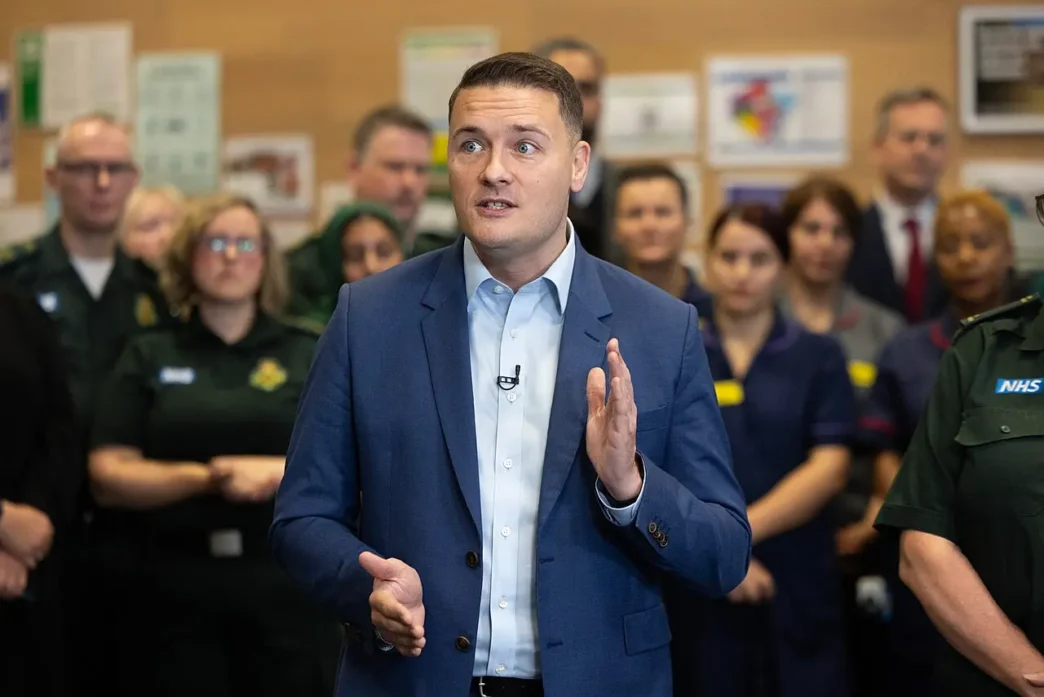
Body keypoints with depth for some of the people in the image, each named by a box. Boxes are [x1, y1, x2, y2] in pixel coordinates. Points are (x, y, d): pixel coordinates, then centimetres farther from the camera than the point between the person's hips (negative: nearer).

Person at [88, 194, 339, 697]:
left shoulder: (312, 355, 10)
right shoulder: (148, 357, 8)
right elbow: (107, 478, 0)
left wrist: (284, 472, -14)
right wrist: (206, 478, -15)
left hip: (289, 582, 1)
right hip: (174, 587, 0)